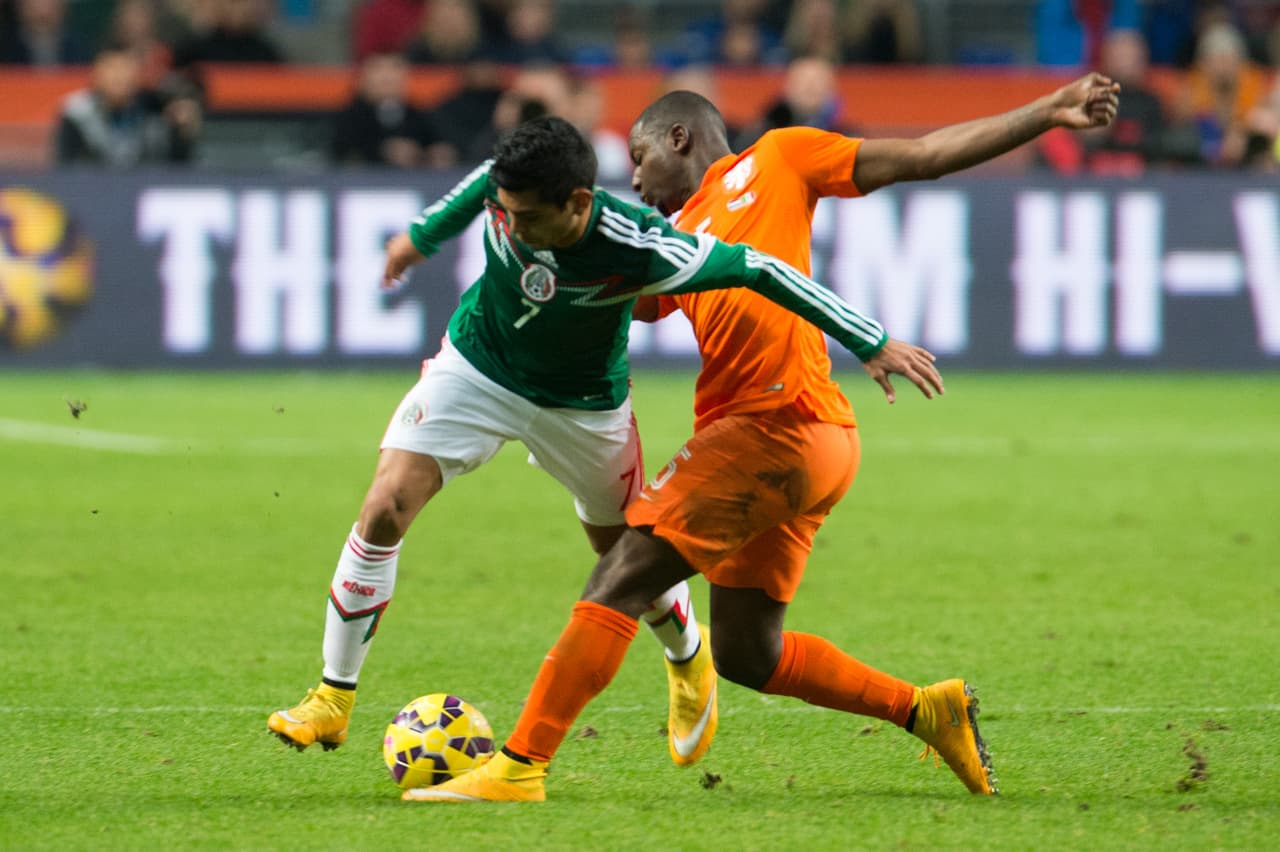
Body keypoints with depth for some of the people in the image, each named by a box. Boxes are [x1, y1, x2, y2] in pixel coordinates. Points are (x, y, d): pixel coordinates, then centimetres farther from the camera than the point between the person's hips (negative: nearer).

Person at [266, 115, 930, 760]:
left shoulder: (638, 250, -36)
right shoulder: (505, 193, -27)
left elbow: (756, 270, -27)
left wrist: (872, 345, -23)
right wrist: (422, 236, 17)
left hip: (582, 404, -2)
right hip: (476, 367, 2)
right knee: (384, 509, -14)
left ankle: (687, 661, 48)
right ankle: (333, 701, -3)